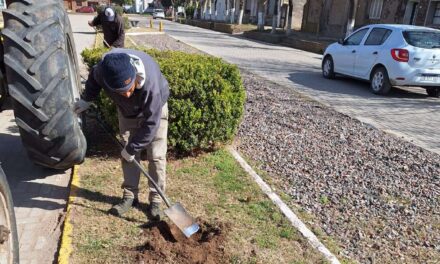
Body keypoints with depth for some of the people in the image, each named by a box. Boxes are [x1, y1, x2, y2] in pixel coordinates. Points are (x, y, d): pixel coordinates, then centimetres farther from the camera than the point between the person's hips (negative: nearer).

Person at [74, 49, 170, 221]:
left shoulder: (150, 84, -45)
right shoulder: (104, 70, -33)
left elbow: (151, 123, -34)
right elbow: (93, 78, -4)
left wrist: (133, 148, -27)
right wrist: (87, 99, 3)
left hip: (154, 109, -4)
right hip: (126, 111, 4)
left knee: (156, 156, -6)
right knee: (128, 155, 4)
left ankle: (155, 200, 5)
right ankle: (130, 195, 17)